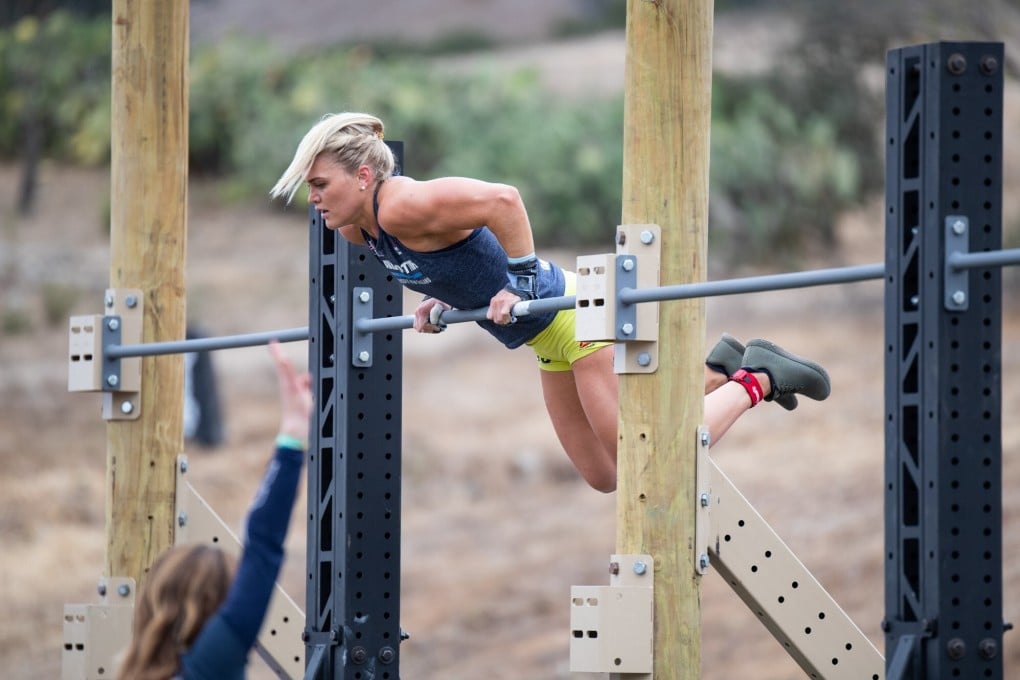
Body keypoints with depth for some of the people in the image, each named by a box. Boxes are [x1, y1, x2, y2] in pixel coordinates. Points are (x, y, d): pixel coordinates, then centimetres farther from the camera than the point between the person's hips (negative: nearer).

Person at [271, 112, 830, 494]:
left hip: (578, 317, -10)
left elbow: (503, 200, -36)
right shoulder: (357, 230, 1)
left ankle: (758, 379, 12)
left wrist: (521, 285, -30)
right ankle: (719, 370, 28)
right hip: (550, 337, 10)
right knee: (605, 476, 20)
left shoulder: (404, 207, -28)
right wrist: (439, 301, 8)